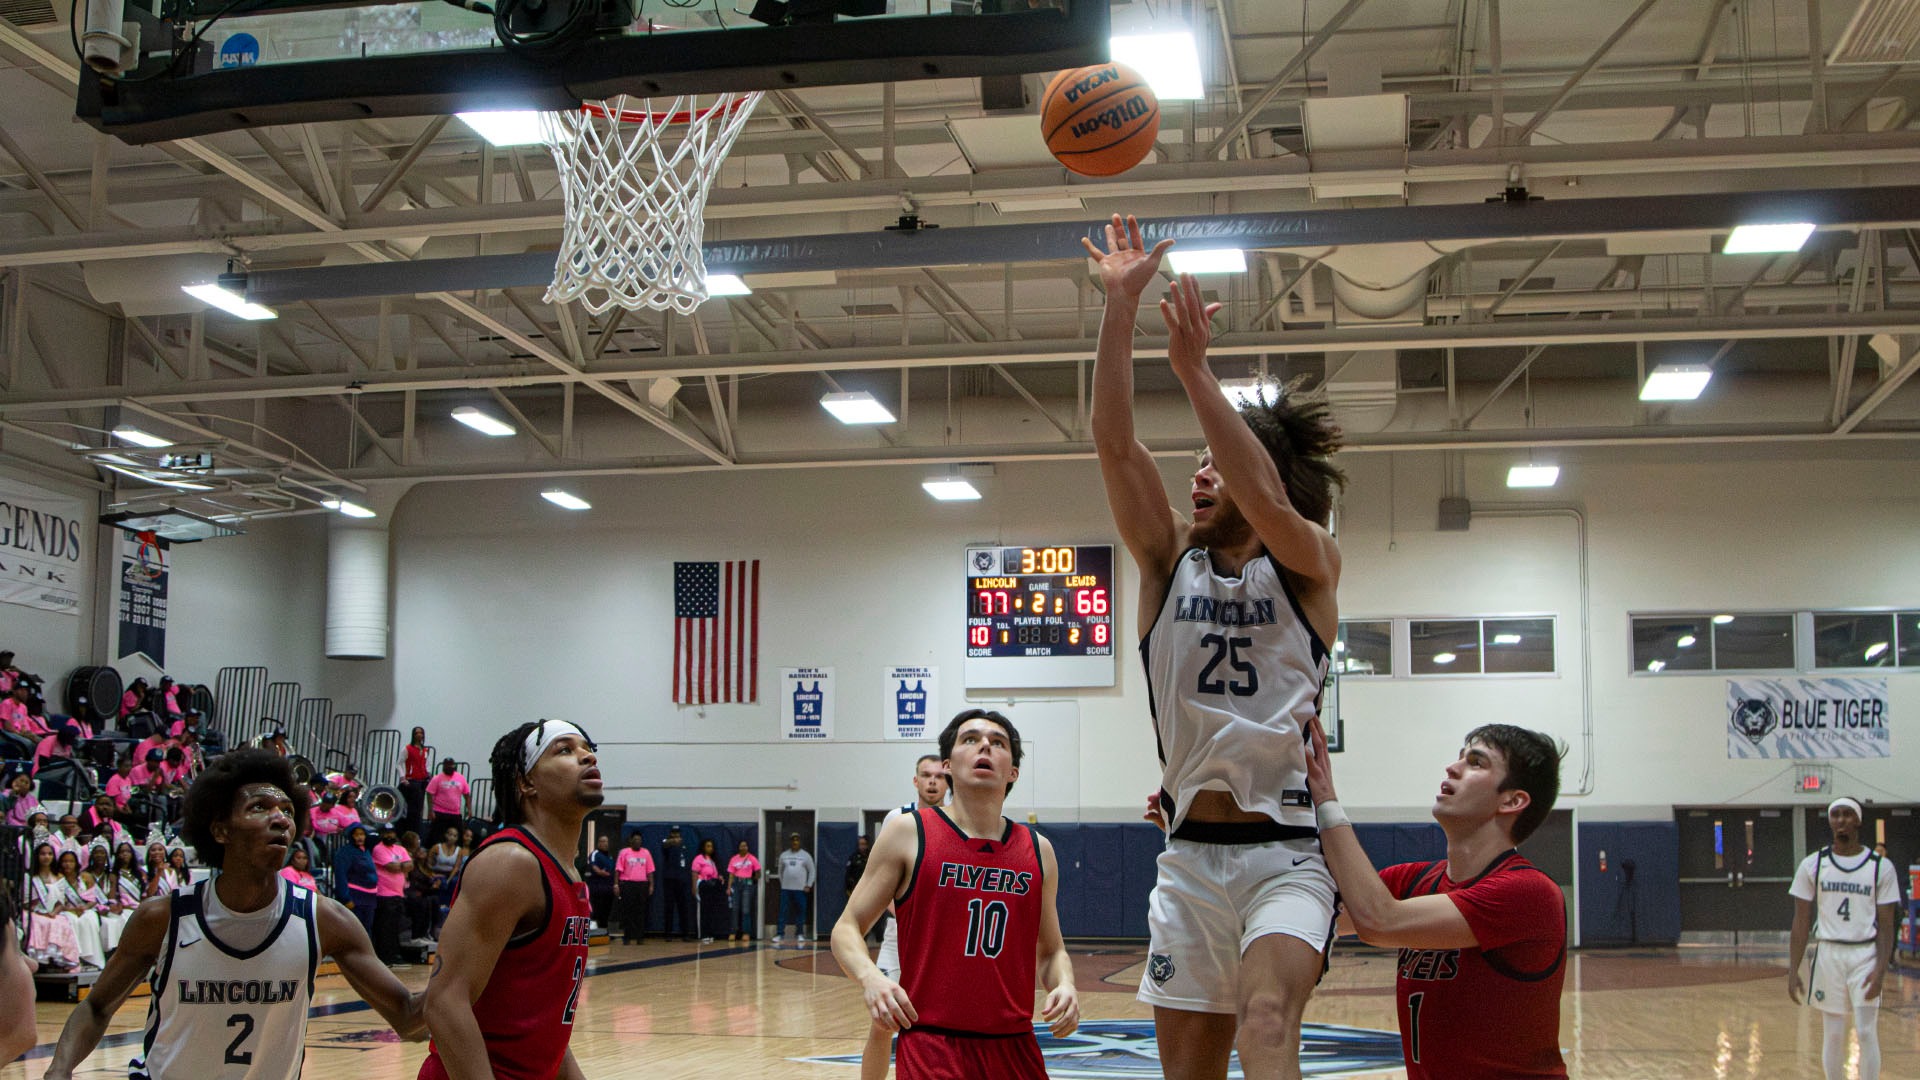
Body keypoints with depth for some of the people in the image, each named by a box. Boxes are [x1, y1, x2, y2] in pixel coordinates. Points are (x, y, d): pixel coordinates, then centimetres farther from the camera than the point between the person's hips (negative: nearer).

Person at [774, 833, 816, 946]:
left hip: (800, 889, -1)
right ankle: (779, 934, -3)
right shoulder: (784, 855, 8)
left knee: (800, 912, 2)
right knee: (783, 912, -3)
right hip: (786, 889, 1)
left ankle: (800, 934, 11)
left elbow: (812, 871, 4)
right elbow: (781, 871, 15)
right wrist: (782, 884, 7)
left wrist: (808, 886, -3)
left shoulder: (805, 856, 2)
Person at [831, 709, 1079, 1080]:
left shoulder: (1038, 851, 9)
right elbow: (847, 928, 1)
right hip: (931, 1046, -4)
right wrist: (869, 976, -19)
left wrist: (1065, 984, -3)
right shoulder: (908, 834, 0)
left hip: (1016, 1048, 4)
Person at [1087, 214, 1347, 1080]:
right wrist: (1120, 305, -9)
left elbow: (1266, 497, -21)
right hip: (1190, 855, 4)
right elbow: (1114, 443, -3)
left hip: (1285, 852, -4)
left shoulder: (1310, 565, 1)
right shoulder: (1169, 560, 9)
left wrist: (1193, 368, -23)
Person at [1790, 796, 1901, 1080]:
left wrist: (1881, 970, -14)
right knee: (1833, 1034, 5)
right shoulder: (1813, 865, 1)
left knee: (1867, 1033, -7)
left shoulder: (1881, 867, -1)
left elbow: (1886, 926, -1)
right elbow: (1801, 923, 3)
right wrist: (1793, 971, -3)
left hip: (1865, 955, -1)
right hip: (1828, 954, 1)